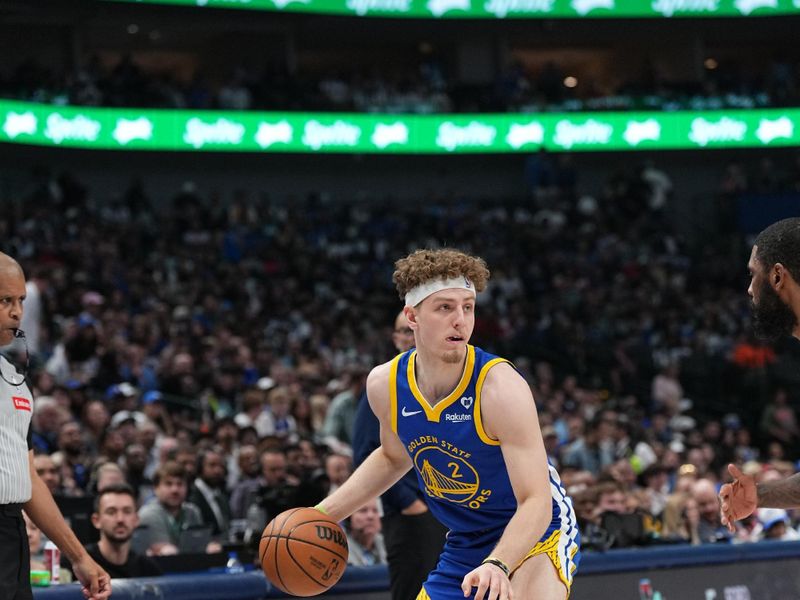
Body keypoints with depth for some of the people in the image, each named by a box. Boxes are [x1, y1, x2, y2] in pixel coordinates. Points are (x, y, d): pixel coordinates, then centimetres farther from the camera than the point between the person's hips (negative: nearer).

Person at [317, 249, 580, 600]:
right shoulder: (384, 385, -9)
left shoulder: (500, 387, -27)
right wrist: (324, 514, 8)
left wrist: (498, 565, -47)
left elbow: (536, 502, -30)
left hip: (536, 534, -6)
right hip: (465, 545, 6)